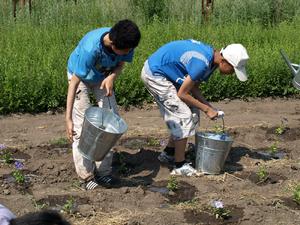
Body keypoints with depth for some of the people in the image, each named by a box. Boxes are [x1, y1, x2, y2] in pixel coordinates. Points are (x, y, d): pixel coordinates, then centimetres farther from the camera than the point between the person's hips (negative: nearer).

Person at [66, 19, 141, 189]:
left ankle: (103, 171, 6)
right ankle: (87, 175, -4)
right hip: (80, 75, -5)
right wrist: (68, 118, -39)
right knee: (82, 123, -13)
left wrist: (112, 77, -34)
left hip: (103, 77, 5)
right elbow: (75, 82, -37)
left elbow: (120, 64, -9)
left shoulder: (126, 44, -29)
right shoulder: (90, 48, -43)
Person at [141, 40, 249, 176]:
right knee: (183, 116, -11)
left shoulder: (211, 56, 0)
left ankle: (168, 153, 21)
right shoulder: (202, 63, -29)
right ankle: (180, 166, -4)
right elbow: (182, 94, -21)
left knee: (193, 114, 10)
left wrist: (210, 107, -5)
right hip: (154, 74, -10)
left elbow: (193, 88, 6)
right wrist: (206, 109, -14)